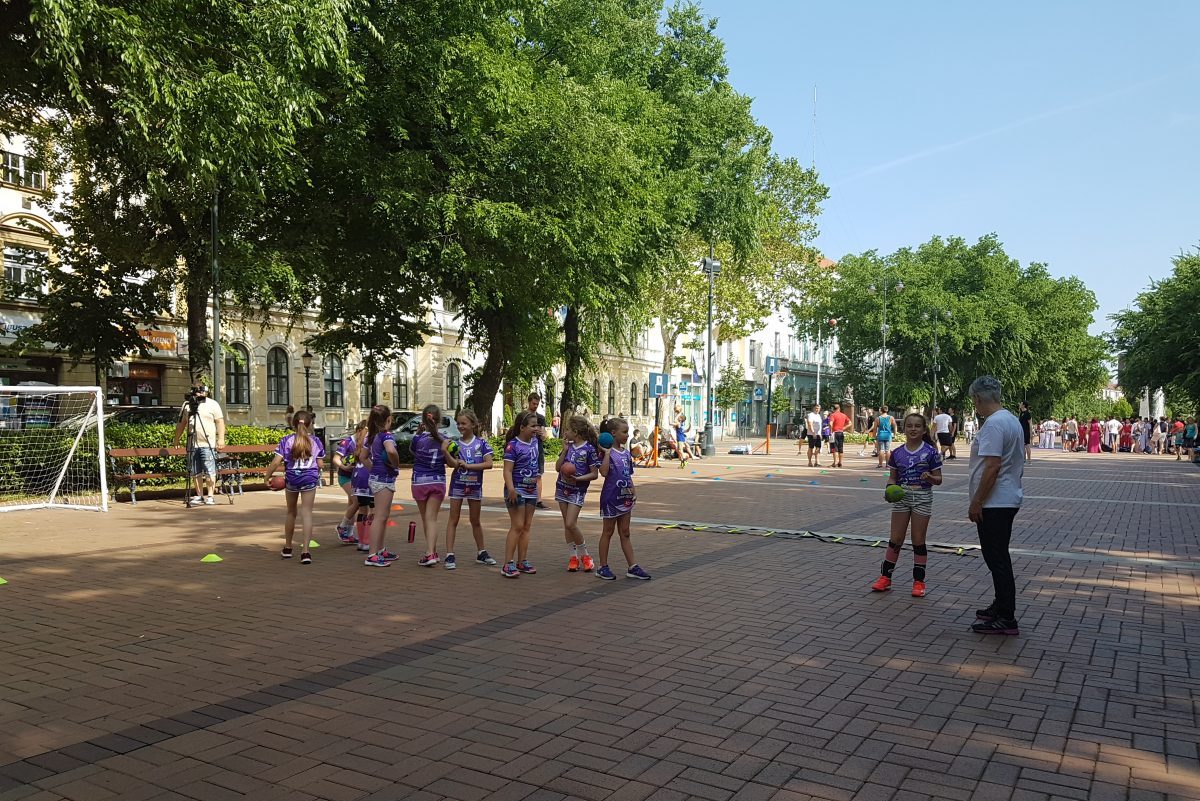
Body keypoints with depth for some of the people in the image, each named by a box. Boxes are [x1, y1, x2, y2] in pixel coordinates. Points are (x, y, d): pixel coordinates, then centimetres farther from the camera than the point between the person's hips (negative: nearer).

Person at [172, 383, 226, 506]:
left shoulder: (213, 404, 2)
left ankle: (210, 496, -3)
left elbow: (220, 422, -2)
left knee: (209, 472, -5)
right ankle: (199, 496, 13)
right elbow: (181, 424, 19)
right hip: (192, 445, 4)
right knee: (195, 473, 6)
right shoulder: (186, 405, 13)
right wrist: (176, 440, 16)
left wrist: (221, 439, -11)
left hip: (208, 444, -4)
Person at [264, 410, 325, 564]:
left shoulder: (286, 440, -1)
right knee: (307, 513, -3)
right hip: (310, 479, -1)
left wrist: (267, 476, 2)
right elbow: (320, 464, 5)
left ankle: (287, 548, 31)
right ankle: (305, 551, -13)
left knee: (291, 512, 19)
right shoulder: (315, 441, 2)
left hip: (291, 478, 1)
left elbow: (276, 462, -8)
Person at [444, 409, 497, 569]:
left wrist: (468, 465, -19)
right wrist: (445, 451, -33)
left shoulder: (481, 442, -4)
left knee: (475, 521, 14)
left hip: (475, 485, 0)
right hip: (457, 485, 0)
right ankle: (450, 555, 2)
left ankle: (481, 553, 25)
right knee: (453, 520, 1)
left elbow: (489, 463, -14)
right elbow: (453, 464, -16)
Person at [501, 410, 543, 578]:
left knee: (527, 526, 10)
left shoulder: (534, 441, 6)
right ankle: (508, 564, -6)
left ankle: (522, 561, 18)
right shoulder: (513, 445, -15)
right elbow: (507, 470, -21)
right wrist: (511, 489, -31)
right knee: (517, 526, -9)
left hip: (531, 490, 7)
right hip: (517, 490, -7)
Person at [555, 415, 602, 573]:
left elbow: (594, 474, -10)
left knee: (571, 524, -13)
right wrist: (565, 450, -7)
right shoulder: (569, 446, 4)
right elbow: (558, 467, 2)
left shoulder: (589, 449, -12)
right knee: (567, 524, 9)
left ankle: (584, 554, 6)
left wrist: (578, 479, -22)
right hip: (562, 488, 6)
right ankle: (574, 556, 19)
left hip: (577, 491, -6)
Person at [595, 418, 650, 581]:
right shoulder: (608, 453, -12)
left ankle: (633, 567, 13)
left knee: (625, 534, 11)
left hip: (625, 498, 7)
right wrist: (607, 453, -25)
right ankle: (603, 567, 13)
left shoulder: (626, 454, 10)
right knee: (608, 532, 4)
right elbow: (603, 472, -26)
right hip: (611, 497, -7)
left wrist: (633, 493, 8)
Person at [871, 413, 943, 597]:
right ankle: (885, 577, 16)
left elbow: (938, 479, -3)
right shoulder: (897, 453, 2)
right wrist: (890, 488, -12)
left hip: (922, 498, -2)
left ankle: (919, 581, 15)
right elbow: (893, 477, 9)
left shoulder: (930, 452, -6)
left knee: (918, 541, 5)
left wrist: (929, 478, -24)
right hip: (901, 497, 2)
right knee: (895, 539, 6)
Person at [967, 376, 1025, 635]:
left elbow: (992, 467, -25)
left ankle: (1006, 619, 0)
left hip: (994, 503, -10)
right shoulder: (1012, 420, 13)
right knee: (999, 557, 19)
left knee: (997, 559, -5)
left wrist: (976, 502, -19)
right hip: (1008, 499, 10)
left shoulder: (993, 424, -19)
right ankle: (1002, 606, 30)